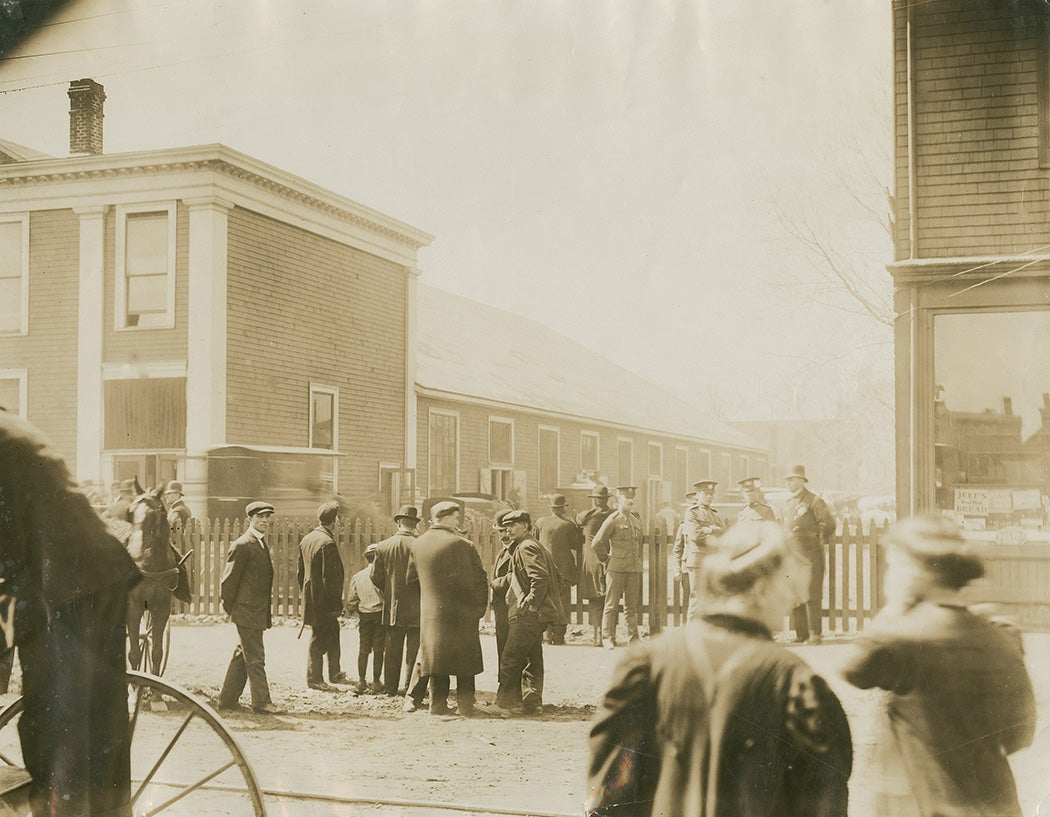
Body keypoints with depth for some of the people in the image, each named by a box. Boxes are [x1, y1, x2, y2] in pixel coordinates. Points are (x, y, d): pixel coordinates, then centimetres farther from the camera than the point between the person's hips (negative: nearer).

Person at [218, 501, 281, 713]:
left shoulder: (262, 544, 15)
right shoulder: (243, 545, -13)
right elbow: (228, 579, -12)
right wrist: (230, 608, -7)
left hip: (258, 612, 9)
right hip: (247, 612, -9)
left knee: (243, 656, 14)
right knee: (255, 658, -4)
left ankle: (227, 699, 21)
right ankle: (261, 702, 2)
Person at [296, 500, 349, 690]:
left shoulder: (306, 539, 7)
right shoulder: (327, 543, -20)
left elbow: (299, 571, 14)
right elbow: (329, 577, -21)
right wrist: (336, 604, -16)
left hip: (311, 598, 9)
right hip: (323, 602, -9)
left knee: (333, 635, 18)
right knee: (319, 639, 2)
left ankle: (335, 674, 28)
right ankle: (314, 679, 11)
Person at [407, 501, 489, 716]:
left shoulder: (418, 544, 4)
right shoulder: (459, 545, -14)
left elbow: (411, 577, 14)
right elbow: (479, 579, -10)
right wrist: (479, 608, 2)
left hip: (429, 612, 5)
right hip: (461, 613, -5)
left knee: (436, 656, 12)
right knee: (465, 663, 5)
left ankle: (438, 703, 11)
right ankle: (465, 704, 5)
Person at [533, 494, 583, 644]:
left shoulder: (540, 523, 2)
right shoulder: (568, 525, -8)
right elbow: (576, 545, 0)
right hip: (563, 568, -3)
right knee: (563, 602, 5)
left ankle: (549, 635, 8)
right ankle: (559, 636, 1)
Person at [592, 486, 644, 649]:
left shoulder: (637, 519, 12)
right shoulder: (613, 520, -7)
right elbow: (596, 544, -7)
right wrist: (606, 560, 1)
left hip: (634, 569, 5)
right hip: (616, 568, -5)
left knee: (632, 606, 9)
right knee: (611, 605, 0)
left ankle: (633, 638, 15)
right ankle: (608, 639, 4)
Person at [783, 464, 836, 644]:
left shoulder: (814, 501, -7)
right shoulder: (788, 504, 16)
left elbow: (829, 524, -10)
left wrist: (819, 542, -2)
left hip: (810, 555, -7)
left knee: (812, 595, -6)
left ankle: (815, 634, -2)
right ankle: (801, 634, 12)